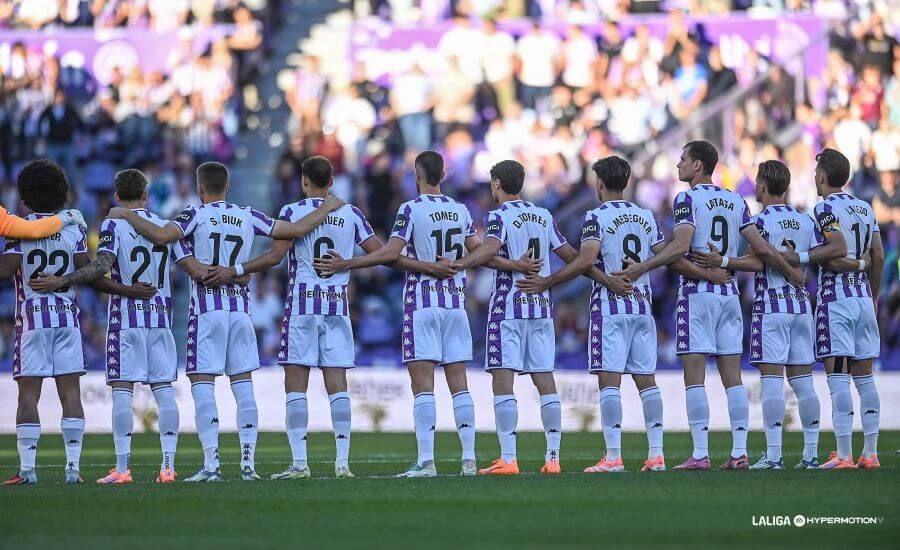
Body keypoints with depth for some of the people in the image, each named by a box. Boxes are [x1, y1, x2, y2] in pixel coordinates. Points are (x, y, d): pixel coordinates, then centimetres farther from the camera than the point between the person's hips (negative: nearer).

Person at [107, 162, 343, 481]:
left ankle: (211, 464, -9)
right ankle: (248, 463, 5)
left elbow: (160, 236, -19)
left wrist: (126, 215, -4)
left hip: (207, 309, -4)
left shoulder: (196, 216, -4)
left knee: (202, 384, -3)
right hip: (240, 308, 4)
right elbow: (297, 230, 11)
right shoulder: (249, 217, 8)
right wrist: (326, 209, 26)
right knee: (243, 384, 8)